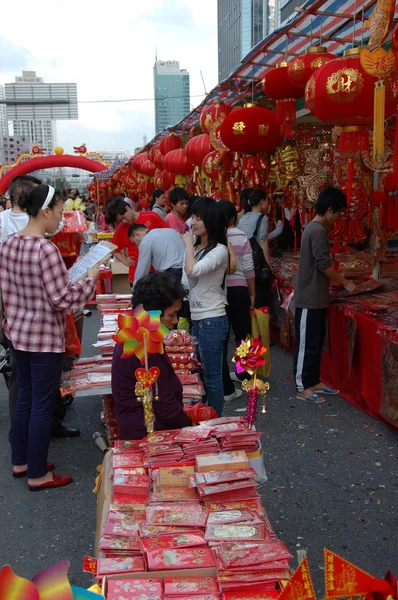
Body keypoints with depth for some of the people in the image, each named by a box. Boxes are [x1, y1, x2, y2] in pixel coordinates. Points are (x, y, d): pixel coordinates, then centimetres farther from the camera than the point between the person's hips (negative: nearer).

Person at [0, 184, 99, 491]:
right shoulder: (46, 249, -23)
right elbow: (62, 299, -22)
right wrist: (90, 279, -9)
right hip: (45, 338, -9)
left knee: (25, 398, 20)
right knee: (43, 405, 4)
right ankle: (38, 474, 17)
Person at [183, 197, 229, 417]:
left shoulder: (219, 250, -15)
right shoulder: (197, 247, 10)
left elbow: (192, 270, -30)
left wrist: (189, 244, -16)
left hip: (212, 320, -9)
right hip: (196, 318, 9)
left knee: (212, 376, 1)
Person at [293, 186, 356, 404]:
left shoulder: (314, 227, 12)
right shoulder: (318, 231, -19)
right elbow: (324, 265, -20)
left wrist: (338, 280, 16)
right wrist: (346, 282, -9)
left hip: (315, 297, 10)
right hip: (310, 298, -10)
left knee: (316, 341, 16)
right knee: (307, 343, -1)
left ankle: (314, 381, 27)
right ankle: (302, 387, 9)